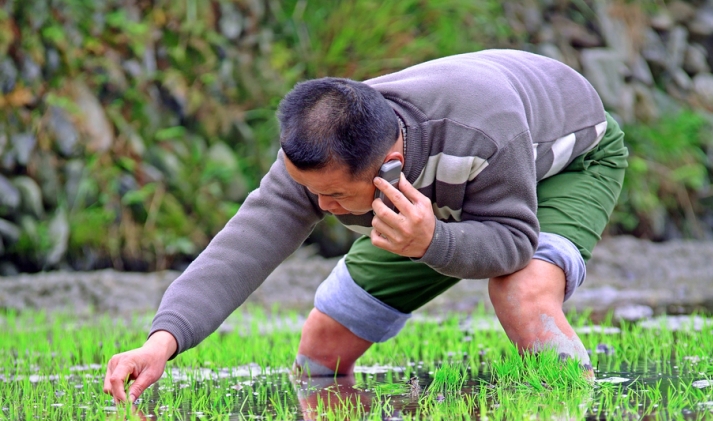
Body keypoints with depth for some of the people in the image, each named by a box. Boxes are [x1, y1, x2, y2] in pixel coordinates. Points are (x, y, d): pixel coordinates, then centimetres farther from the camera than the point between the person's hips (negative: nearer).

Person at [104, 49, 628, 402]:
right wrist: (163, 339, -54)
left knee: (524, 297, -37)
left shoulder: (482, 133, -46)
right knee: (325, 343, -1)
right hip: (440, 199, 5)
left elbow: (515, 238, -34)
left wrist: (433, 242, -54)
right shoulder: (318, 159, -32)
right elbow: (242, 249, -40)